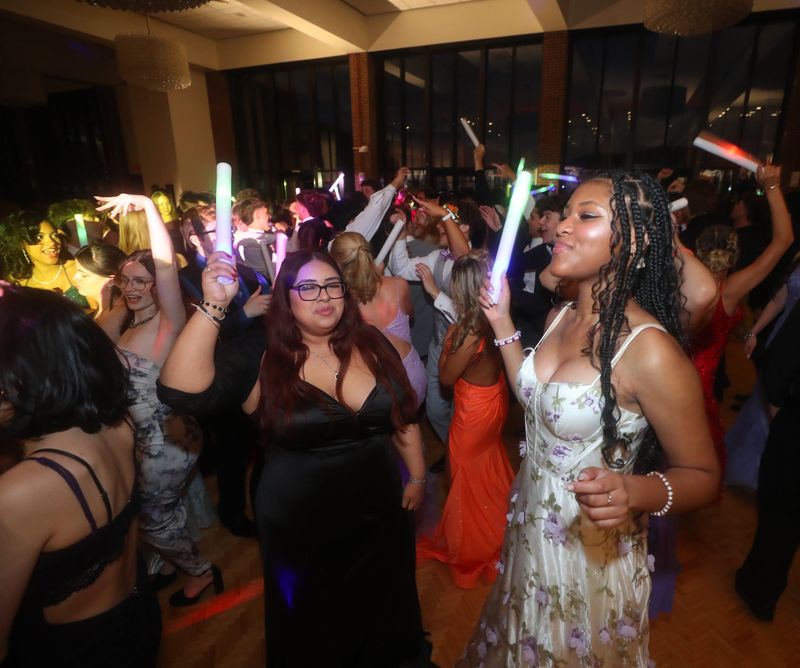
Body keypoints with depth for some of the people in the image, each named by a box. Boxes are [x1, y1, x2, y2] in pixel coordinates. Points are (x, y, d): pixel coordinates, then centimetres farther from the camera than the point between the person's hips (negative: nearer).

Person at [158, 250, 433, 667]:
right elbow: (180, 391, -31)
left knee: (382, 610, 28)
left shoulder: (372, 345, -7)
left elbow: (404, 416, 4)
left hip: (379, 513, 3)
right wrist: (213, 305, -37)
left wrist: (416, 476, 9)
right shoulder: (260, 360, -16)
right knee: (314, 633, 22)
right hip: (300, 528, -3)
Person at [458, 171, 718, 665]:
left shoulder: (650, 349, -27)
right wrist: (502, 323, 0)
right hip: (531, 531, 6)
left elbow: (704, 476, -17)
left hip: (592, 549, -6)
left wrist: (636, 493, -37)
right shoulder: (562, 317, -5)